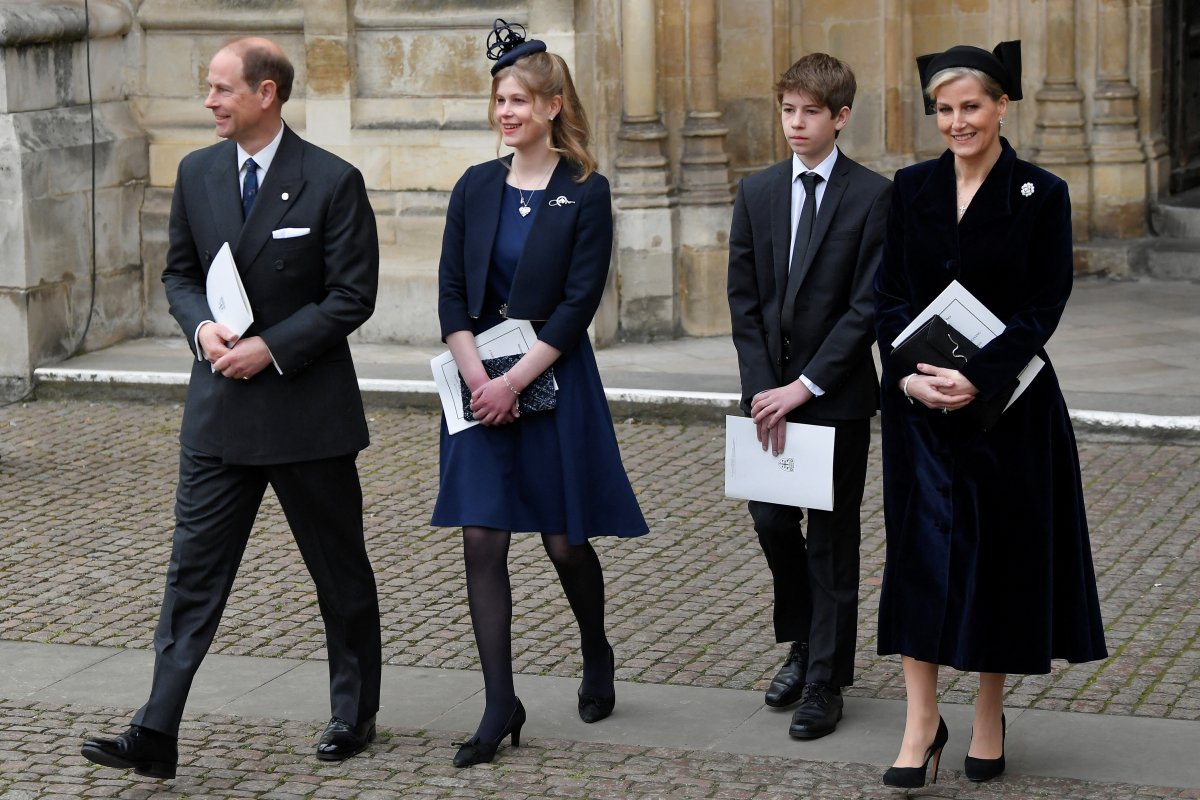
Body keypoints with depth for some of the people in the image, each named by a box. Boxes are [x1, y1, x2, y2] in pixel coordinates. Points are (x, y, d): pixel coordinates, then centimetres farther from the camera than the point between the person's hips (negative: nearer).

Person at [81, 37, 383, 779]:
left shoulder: (333, 181, -10)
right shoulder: (197, 173, 5)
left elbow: (353, 295, -10)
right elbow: (180, 272, 14)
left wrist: (271, 348, -16)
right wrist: (202, 325, -7)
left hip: (307, 404, -4)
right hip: (220, 407, 4)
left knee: (340, 569, 10)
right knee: (194, 567, -2)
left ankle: (355, 714, 27)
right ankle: (157, 735, -4)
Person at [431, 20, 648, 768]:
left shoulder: (585, 192, -5)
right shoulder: (477, 187, 6)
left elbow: (579, 302, -10)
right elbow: (452, 292, 4)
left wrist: (515, 381, -16)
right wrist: (477, 377, -11)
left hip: (553, 379, -3)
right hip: (482, 382, 3)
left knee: (565, 539, 5)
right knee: (482, 539, -3)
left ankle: (597, 656, 33)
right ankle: (501, 705, 2)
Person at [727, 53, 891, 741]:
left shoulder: (873, 196, -7)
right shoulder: (757, 193, 6)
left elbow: (868, 306, -11)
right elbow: (744, 299, 5)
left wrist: (804, 386, -15)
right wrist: (763, 390, -6)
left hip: (837, 394, -4)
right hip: (772, 390, 4)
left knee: (831, 537, 2)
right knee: (771, 520, 8)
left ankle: (825, 680, 10)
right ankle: (804, 642, 31)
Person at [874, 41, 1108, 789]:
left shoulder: (1041, 195, -4)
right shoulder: (912, 189, 5)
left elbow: (1044, 307, -9)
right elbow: (891, 295, 4)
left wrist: (975, 378, -20)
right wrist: (908, 374, -12)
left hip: (1007, 402, -2)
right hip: (920, 402, 2)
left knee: (1001, 552, 6)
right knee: (922, 552, -4)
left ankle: (990, 718, 19)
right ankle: (922, 721, -1)